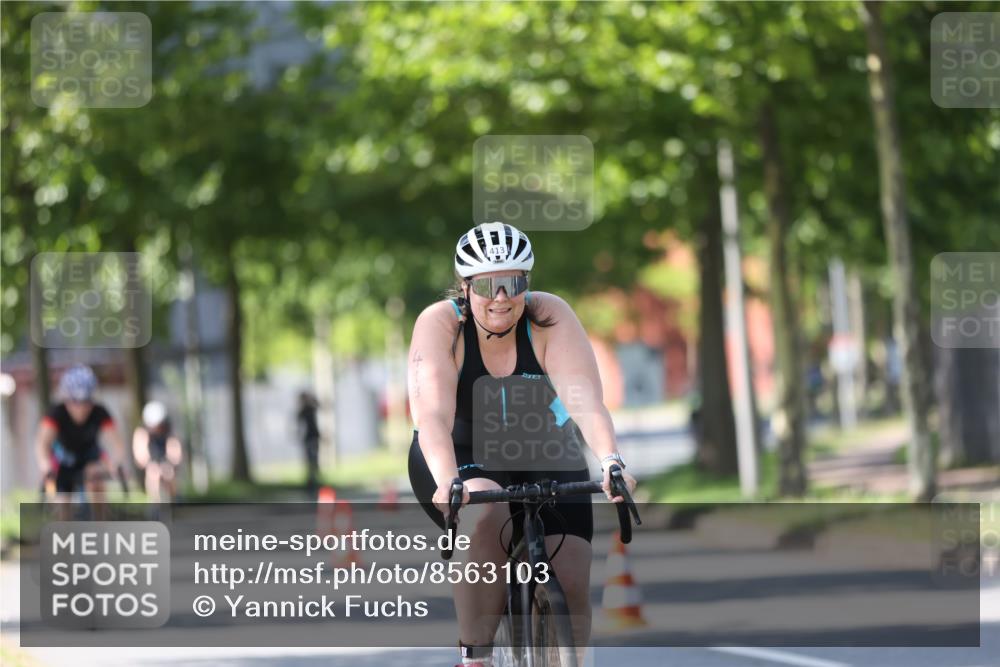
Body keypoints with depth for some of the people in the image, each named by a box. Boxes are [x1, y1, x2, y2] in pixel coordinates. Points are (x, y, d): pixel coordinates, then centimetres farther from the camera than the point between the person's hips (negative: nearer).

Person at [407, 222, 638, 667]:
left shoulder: (550, 317, -17)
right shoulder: (439, 325, -20)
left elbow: (585, 399, -29)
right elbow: (432, 415, -33)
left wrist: (611, 461, -48)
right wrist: (448, 482, -51)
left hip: (542, 457, 2)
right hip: (461, 460, -2)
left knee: (570, 584, -15)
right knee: (486, 515, -35)